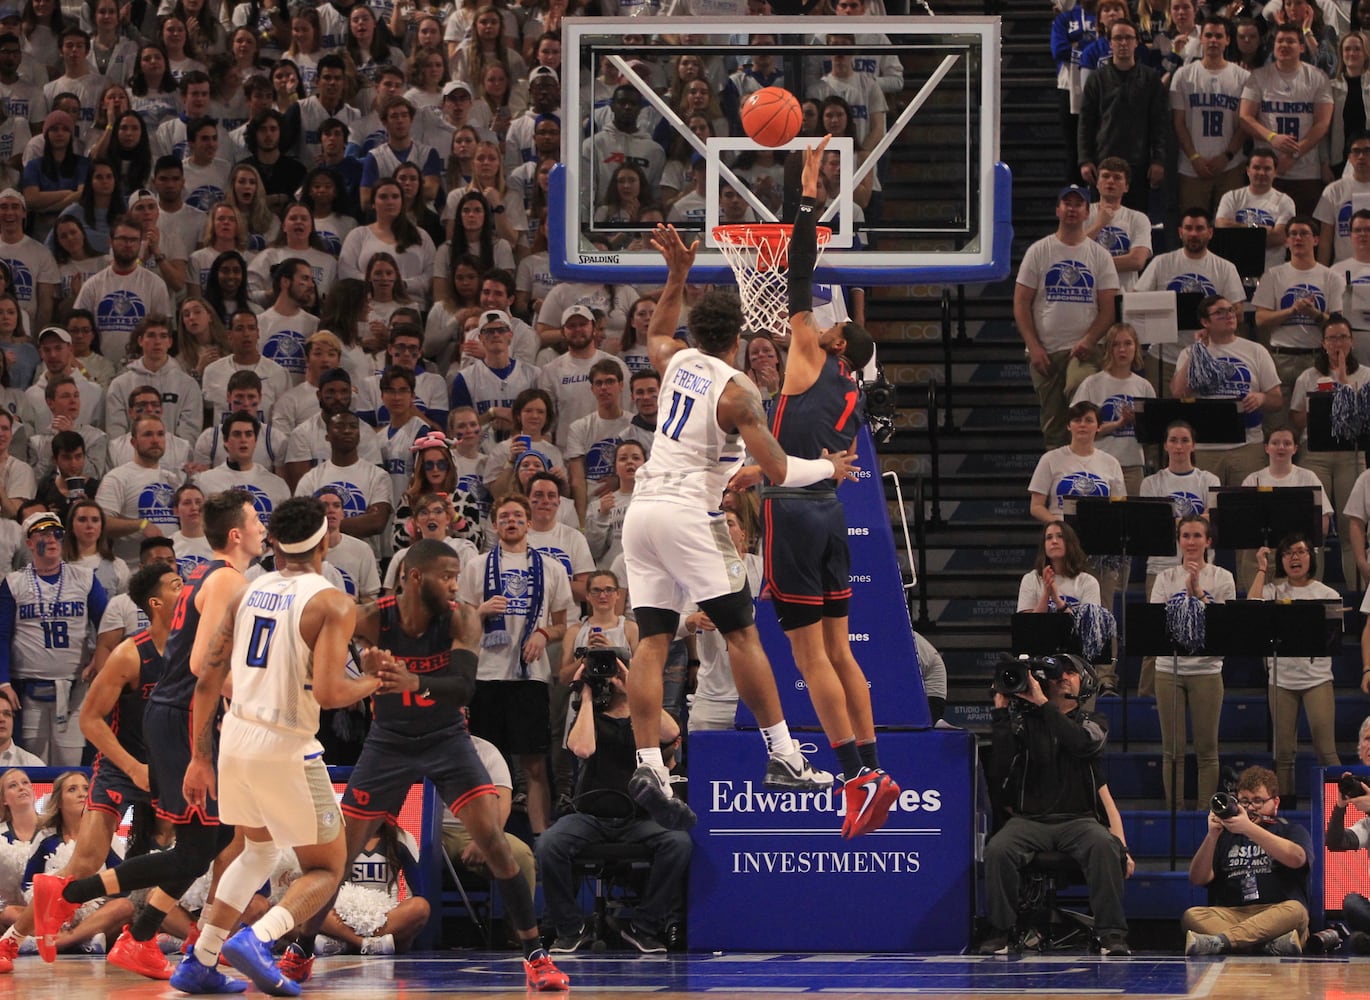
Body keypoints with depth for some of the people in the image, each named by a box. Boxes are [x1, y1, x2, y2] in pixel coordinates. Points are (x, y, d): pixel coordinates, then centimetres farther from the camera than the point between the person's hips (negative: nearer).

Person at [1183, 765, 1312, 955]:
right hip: (1231, 915, 2)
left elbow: (1296, 858, -9)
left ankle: (1219, 941, -50)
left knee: (1295, 910, -35)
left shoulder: (1291, 831, 15)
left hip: (1276, 917, -2)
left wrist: (1249, 829, -19)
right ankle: (1271, 944, -48)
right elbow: (1198, 878, 10)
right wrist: (1212, 836, -7)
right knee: (1192, 915, -27)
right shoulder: (1226, 836, 22)